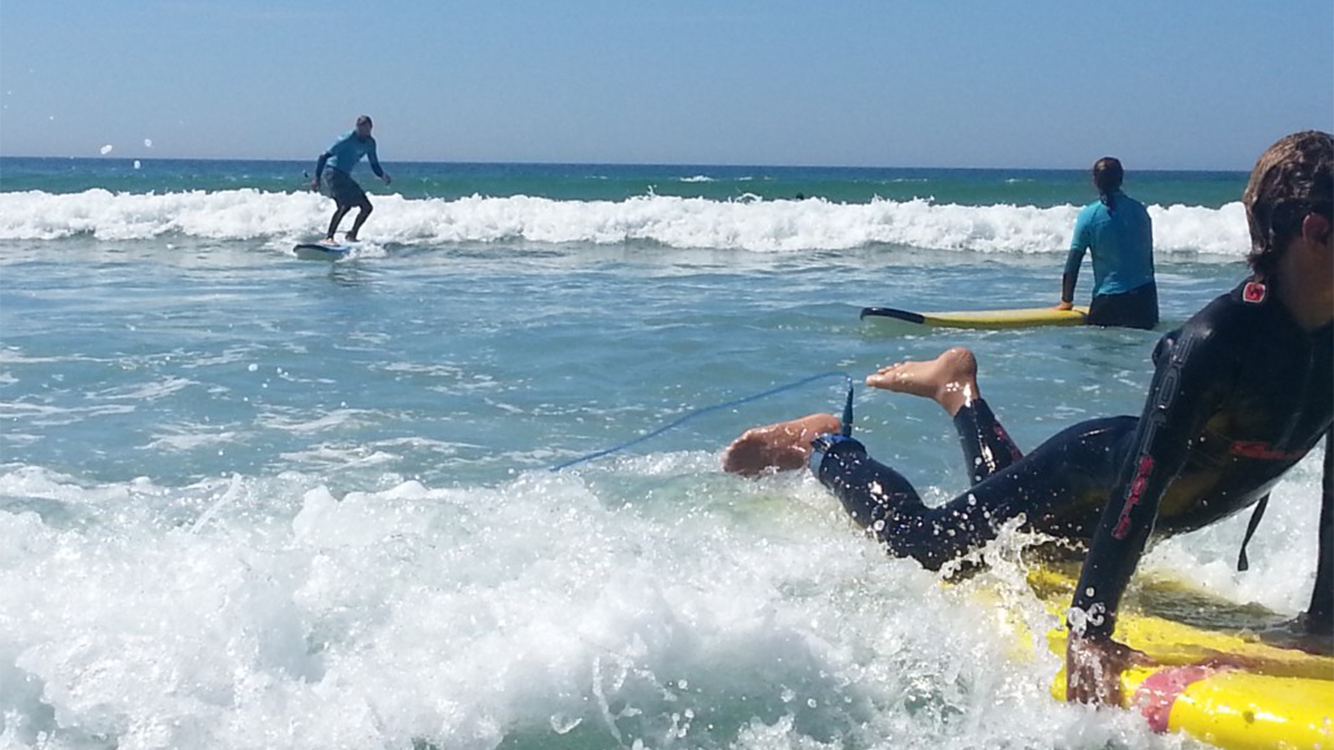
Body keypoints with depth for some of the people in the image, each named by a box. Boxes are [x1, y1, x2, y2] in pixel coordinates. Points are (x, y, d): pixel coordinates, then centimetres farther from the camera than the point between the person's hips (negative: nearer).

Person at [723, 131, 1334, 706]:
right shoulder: (1215, 340, -38)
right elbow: (1141, 484, -40)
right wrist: (1087, 633, -41)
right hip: (1090, 476, -8)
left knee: (1018, 521, 33)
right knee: (918, 545, 2)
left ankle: (959, 391, 52)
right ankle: (822, 444, 26)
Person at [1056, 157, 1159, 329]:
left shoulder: (1089, 215, -6)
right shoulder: (1139, 210, 6)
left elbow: (1073, 262, -4)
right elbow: (1148, 256, 15)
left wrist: (1066, 301, 6)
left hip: (1109, 299, -4)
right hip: (1144, 295, 4)